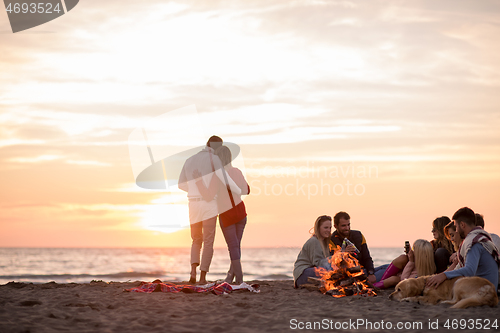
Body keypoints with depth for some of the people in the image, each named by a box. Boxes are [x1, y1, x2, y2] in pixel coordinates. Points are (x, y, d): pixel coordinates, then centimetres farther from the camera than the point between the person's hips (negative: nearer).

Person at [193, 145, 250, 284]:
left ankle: (239, 277, -3)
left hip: (226, 215, -5)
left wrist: (199, 179, -18)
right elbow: (246, 190, 13)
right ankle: (231, 275, 18)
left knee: (233, 246, 1)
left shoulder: (217, 177, -18)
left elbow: (208, 197, -21)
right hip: (240, 212, 5)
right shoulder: (237, 172, 0)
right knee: (236, 244, 13)